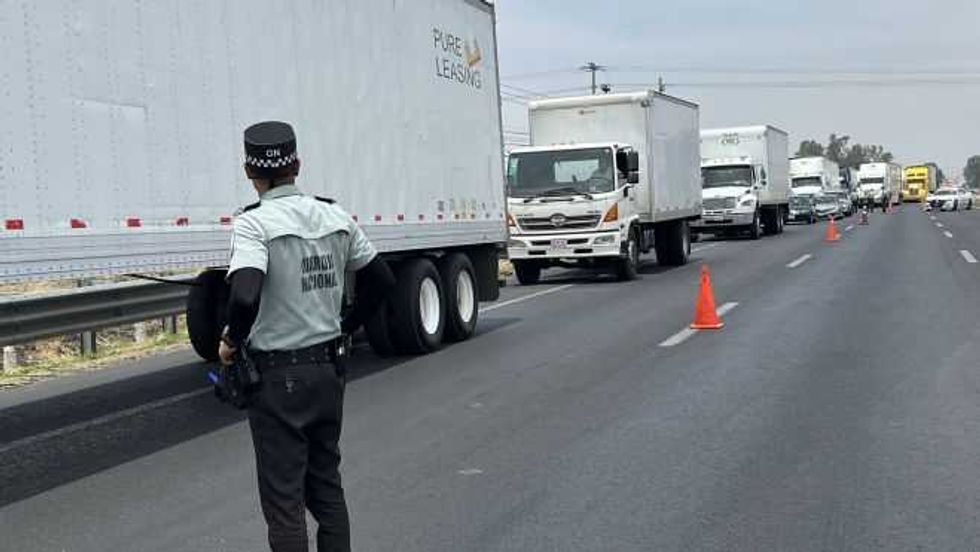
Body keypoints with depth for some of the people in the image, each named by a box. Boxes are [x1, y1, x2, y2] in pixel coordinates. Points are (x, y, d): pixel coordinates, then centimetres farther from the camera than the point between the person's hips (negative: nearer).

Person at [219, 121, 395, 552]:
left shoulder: (254, 224, -16)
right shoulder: (336, 218, 4)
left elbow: (245, 297, -30)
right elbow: (381, 279, 12)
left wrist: (231, 340, -11)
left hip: (278, 375, -6)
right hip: (330, 367, 6)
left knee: (283, 497, 3)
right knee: (327, 487, 20)